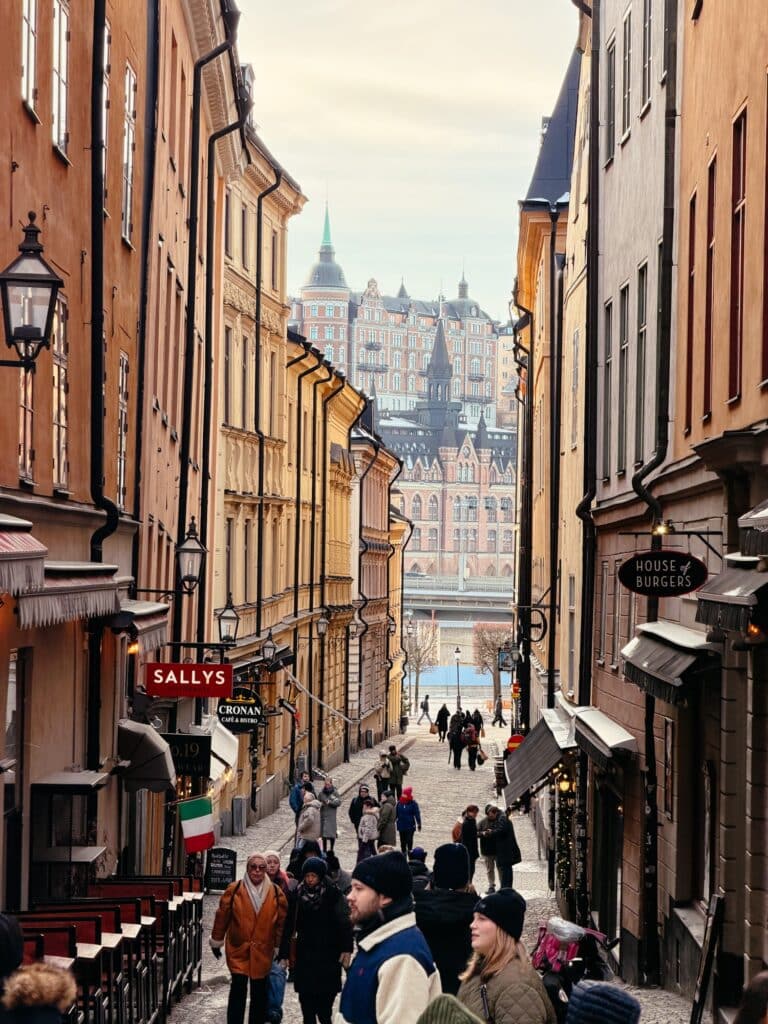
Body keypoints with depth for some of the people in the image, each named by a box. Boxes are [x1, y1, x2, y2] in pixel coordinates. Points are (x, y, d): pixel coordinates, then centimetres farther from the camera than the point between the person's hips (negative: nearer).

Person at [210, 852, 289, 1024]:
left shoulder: (276, 893, -2)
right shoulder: (234, 890, -7)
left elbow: (282, 921, 5)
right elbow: (222, 916, 2)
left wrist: (279, 947, 8)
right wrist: (216, 942, 9)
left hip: (263, 951, 2)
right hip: (238, 948, -2)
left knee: (259, 991, 10)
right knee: (238, 987, -8)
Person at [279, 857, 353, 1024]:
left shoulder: (333, 895, -7)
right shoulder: (298, 896, 2)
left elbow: (344, 923, -11)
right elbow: (289, 926, 4)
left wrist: (346, 949, -19)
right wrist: (284, 954, 3)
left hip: (328, 956, -3)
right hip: (305, 955, 3)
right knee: (306, 998, 3)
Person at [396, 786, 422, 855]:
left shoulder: (413, 803, -8)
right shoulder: (399, 803, 1)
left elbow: (417, 814, -6)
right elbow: (396, 814, 9)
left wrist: (419, 824, -7)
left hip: (410, 827, -4)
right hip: (401, 826, 4)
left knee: (409, 841, -5)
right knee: (403, 842, 11)